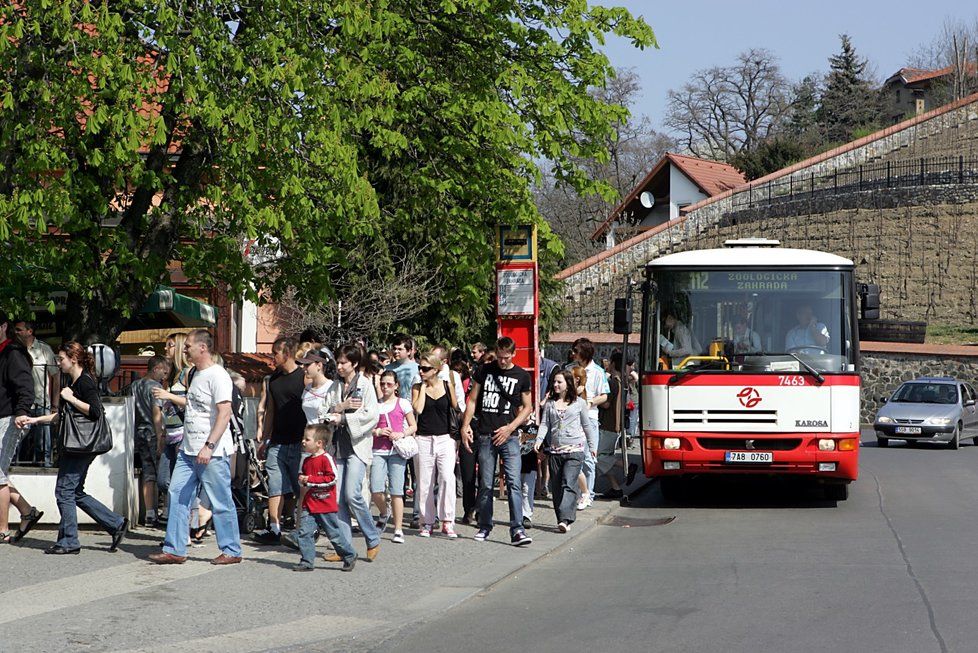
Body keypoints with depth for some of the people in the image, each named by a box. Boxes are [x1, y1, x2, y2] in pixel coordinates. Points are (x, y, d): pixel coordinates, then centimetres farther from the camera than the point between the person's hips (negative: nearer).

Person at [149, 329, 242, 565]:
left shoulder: (217, 376, -14)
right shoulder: (196, 374, 16)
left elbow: (224, 413, -21)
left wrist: (209, 446, -26)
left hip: (212, 453, -9)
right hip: (188, 450, 9)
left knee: (221, 503, -1)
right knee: (177, 496, 5)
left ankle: (232, 551, 9)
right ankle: (174, 550, 8)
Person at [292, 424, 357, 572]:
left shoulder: (326, 459, -12)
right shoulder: (307, 461, 13)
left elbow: (332, 478, -20)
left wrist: (310, 480, -19)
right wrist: (302, 481, 2)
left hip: (326, 506, -7)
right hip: (309, 506, 7)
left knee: (335, 534, 3)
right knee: (303, 533, -5)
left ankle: (350, 557, 20)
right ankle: (307, 561, 1)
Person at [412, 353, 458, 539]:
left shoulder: (447, 385, 2)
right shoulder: (418, 388, 4)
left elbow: (456, 407, 9)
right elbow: (418, 409, -12)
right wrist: (423, 387, -7)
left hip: (445, 439, -1)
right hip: (424, 440, 1)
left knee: (447, 478, -15)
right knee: (424, 482, 4)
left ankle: (447, 522, -11)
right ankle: (426, 523, 14)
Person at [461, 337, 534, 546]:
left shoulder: (522, 376, 5)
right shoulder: (485, 370, 7)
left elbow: (527, 407, 8)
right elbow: (472, 399, 10)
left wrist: (510, 427, -5)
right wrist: (465, 425, -1)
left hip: (508, 435, -1)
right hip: (485, 436, 1)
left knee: (514, 483, -11)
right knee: (485, 485, 7)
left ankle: (517, 530, -13)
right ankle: (485, 527, 19)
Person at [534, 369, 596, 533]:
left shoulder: (579, 403, 6)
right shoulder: (550, 404, 11)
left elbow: (587, 425, 11)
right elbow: (544, 424, 7)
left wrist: (592, 446, 11)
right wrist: (539, 439, -10)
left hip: (575, 450, -4)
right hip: (554, 450, 4)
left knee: (568, 484, -16)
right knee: (556, 487, 4)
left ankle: (565, 519, -24)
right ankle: (563, 520, 12)